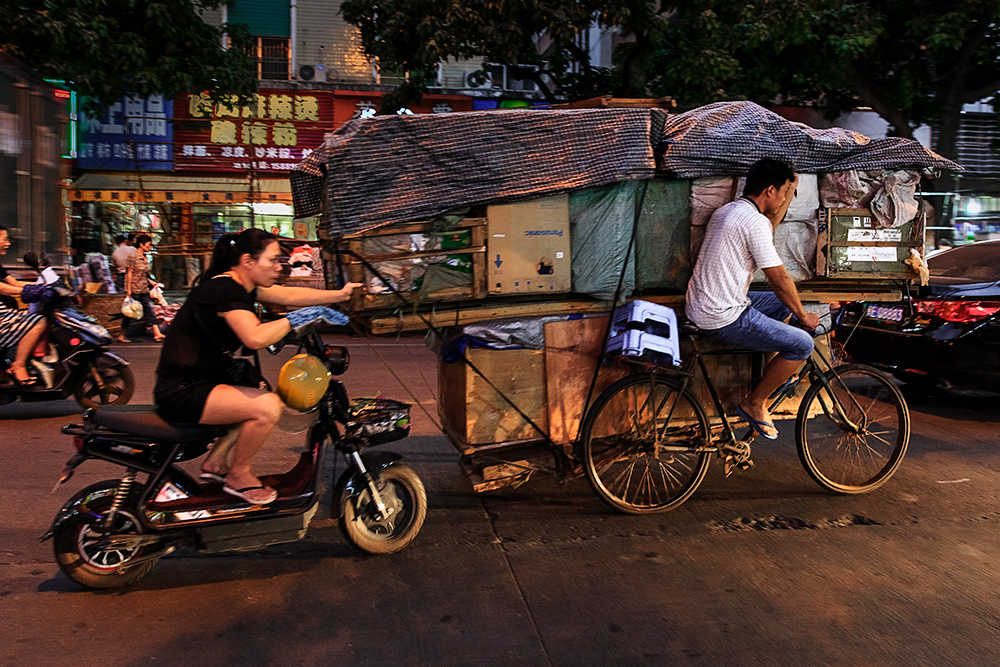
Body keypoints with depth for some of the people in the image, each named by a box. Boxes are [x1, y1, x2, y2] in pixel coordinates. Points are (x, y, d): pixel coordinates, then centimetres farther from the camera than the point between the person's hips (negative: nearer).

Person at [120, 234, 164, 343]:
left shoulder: (145, 258, 12)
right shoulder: (133, 257, -11)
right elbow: (129, 274, -13)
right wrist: (129, 290, -16)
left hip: (144, 290, 8)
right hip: (134, 290, -8)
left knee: (150, 311, 2)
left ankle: (157, 334, 1)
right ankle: (121, 336, 13)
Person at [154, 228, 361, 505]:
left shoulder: (240, 284, 8)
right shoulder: (226, 288, -21)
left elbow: (289, 295, 10)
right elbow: (255, 337, -35)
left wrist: (340, 294, 4)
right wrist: (296, 318, -25)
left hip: (201, 381, 10)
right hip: (181, 391, -10)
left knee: (271, 398, 19)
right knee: (267, 407, -23)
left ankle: (217, 461, 18)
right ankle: (238, 477, 0)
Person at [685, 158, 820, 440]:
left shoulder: (727, 210, 12)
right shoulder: (754, 221, -18)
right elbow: (779, 279, -13)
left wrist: (790, 190, 28)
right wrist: (804, 316, 0)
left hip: (701, 306, 11)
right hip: (724, 319, -10)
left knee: (782, 303, 26)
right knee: (802, 344, -7)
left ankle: (774, 372, 34)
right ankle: (753, 404, 6)